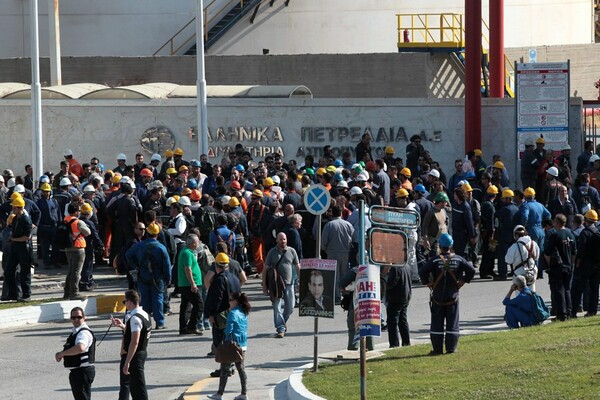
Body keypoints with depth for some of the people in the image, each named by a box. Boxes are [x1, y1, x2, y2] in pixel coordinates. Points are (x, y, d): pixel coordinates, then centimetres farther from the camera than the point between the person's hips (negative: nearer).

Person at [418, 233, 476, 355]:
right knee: (452, 323, 7)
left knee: (437, 323, 5)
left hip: (438, 296, -2)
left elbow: (422, 271, -19)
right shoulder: (458, 259, -1)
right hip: (453, 297, 2)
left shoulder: (435, 260, -10)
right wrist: (462, 282, 4)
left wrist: (428, 283, -5)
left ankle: (437, 348, 4)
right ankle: (451, 348, 6)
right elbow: (471, 270, -2)